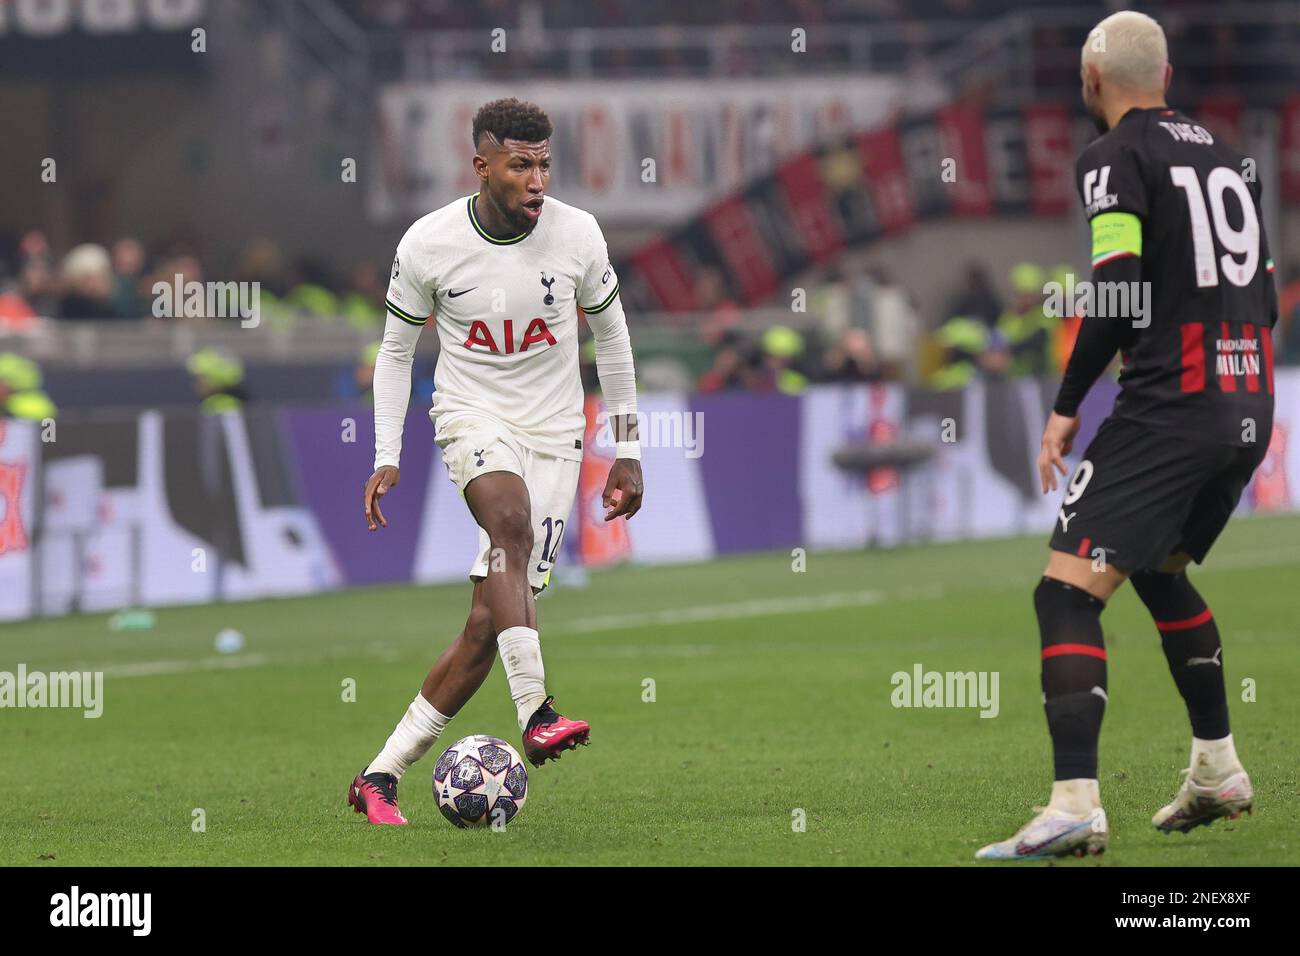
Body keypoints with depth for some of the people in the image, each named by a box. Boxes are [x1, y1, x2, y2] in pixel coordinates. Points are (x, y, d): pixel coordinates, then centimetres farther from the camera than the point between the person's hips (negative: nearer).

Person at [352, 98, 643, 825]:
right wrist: (387, 459, -1)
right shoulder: (429, 244, -9)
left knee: (489, 623, -6)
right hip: (474, 417, -2)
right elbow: (397, 349, 5)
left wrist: (628, 450, 10)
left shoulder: (577, 234, -6)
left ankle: (383, 777, 3)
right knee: (512, 522, -36)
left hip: (554, 434, 2)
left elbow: (610, 333, 9)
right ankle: (536, 716, -45)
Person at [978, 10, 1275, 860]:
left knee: (1069, 590, -10)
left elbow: (1119, 289, -17)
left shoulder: (1117, 157, -5)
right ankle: (1218, 771, 32)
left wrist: (1067, 406, -11)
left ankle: (1077, 803, -24)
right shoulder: (1222, 152, 17)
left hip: (1170, 405, -8)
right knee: (1157, 568, 29)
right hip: (1250, 407, 8)